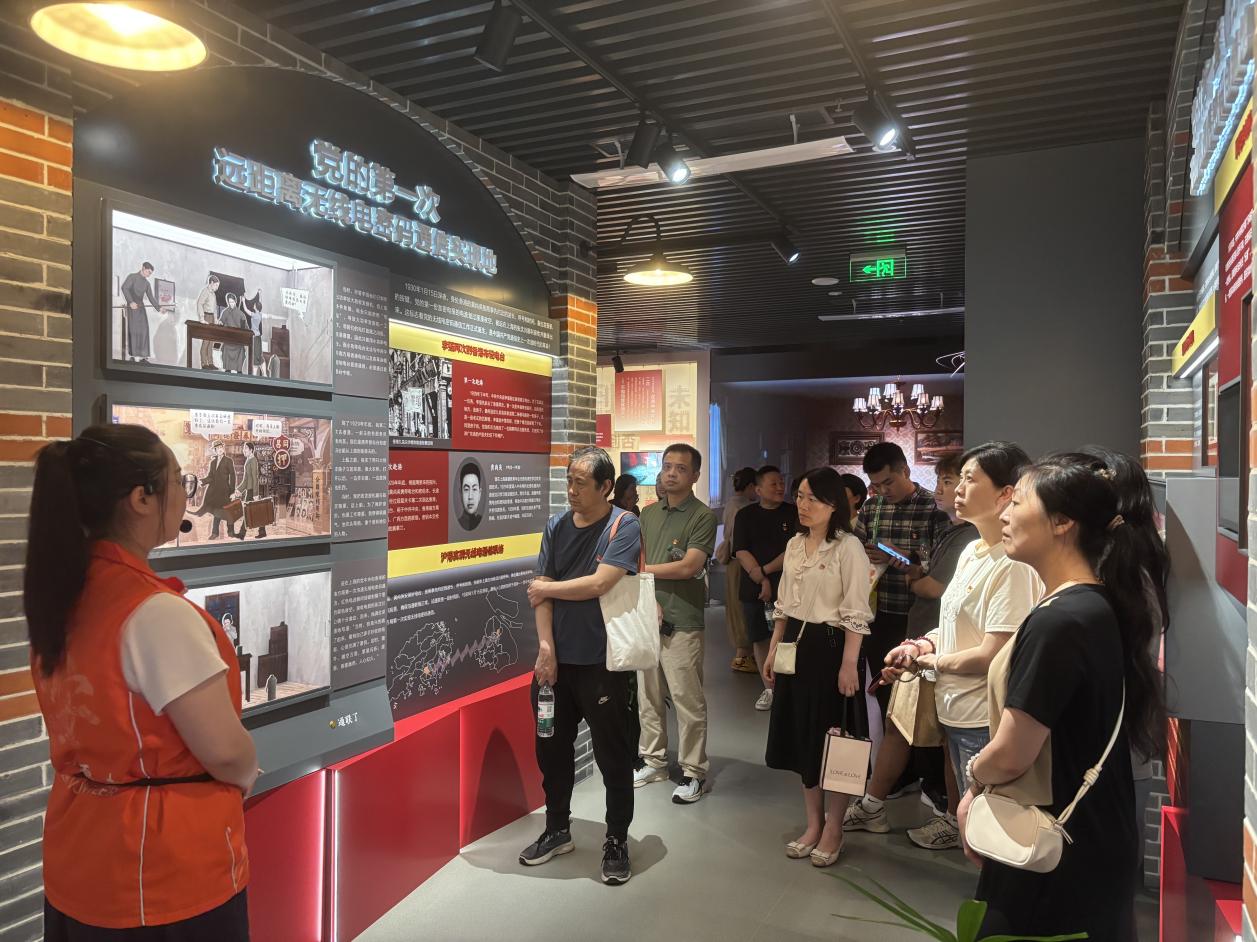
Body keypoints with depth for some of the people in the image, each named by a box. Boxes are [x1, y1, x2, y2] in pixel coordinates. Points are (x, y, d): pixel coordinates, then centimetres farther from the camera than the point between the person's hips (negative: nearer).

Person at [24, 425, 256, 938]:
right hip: (168, 878, -7)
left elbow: (98, 725, 9)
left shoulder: (61, 598, 0)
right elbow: (225, 751, -23)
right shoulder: (158, 613, -25)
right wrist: (246, 776, -1)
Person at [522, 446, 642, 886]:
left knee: (614, 756, 7)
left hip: (605, 663, -5)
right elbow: (542, 593, 1)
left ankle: (617, 842, 25)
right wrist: (545, 648, -9)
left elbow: (598, 584, -21)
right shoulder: (556, 527, 4)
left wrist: (545, 588, -7)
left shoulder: (624, 526, -11)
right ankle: (557, 830, 36)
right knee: (551, 748, 17)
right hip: (557, 659, 5)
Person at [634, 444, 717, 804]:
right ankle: (654, 761, 29)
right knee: (648, 695, 14)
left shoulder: (703, 516, -6)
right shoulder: (648, 513, 11)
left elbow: (689, 567, -16)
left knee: (687, 700, 1)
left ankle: (693, 771, 14)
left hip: (681, 622, -5)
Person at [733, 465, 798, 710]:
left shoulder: (794, 514, 3)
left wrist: (765, 570, -12)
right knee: (760, 639, 7)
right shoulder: (746, 515, 6)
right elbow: (741, 552, -3)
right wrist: (762, 580, -13)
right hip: (754, 589, 2)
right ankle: (769, 688, 20)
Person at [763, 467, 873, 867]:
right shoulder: (794, 544, 10)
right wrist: (773, 649, 13)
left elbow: (856, 614, -15)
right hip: (797, 646, 7)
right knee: (802, 735, 13)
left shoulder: (848, 548, -13)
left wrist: (849, 664, -18)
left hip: (831, 647, -7)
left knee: (833, 739, 4)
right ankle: (813, 823, 28)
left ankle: (833, 830, 20)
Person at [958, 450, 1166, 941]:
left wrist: (975, 776, -1)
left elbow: (1011, 755, -23)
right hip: (1093, 839, 9)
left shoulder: (1058, 621, -27)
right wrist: (983, 791, 3)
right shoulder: (1097, 607, 5)